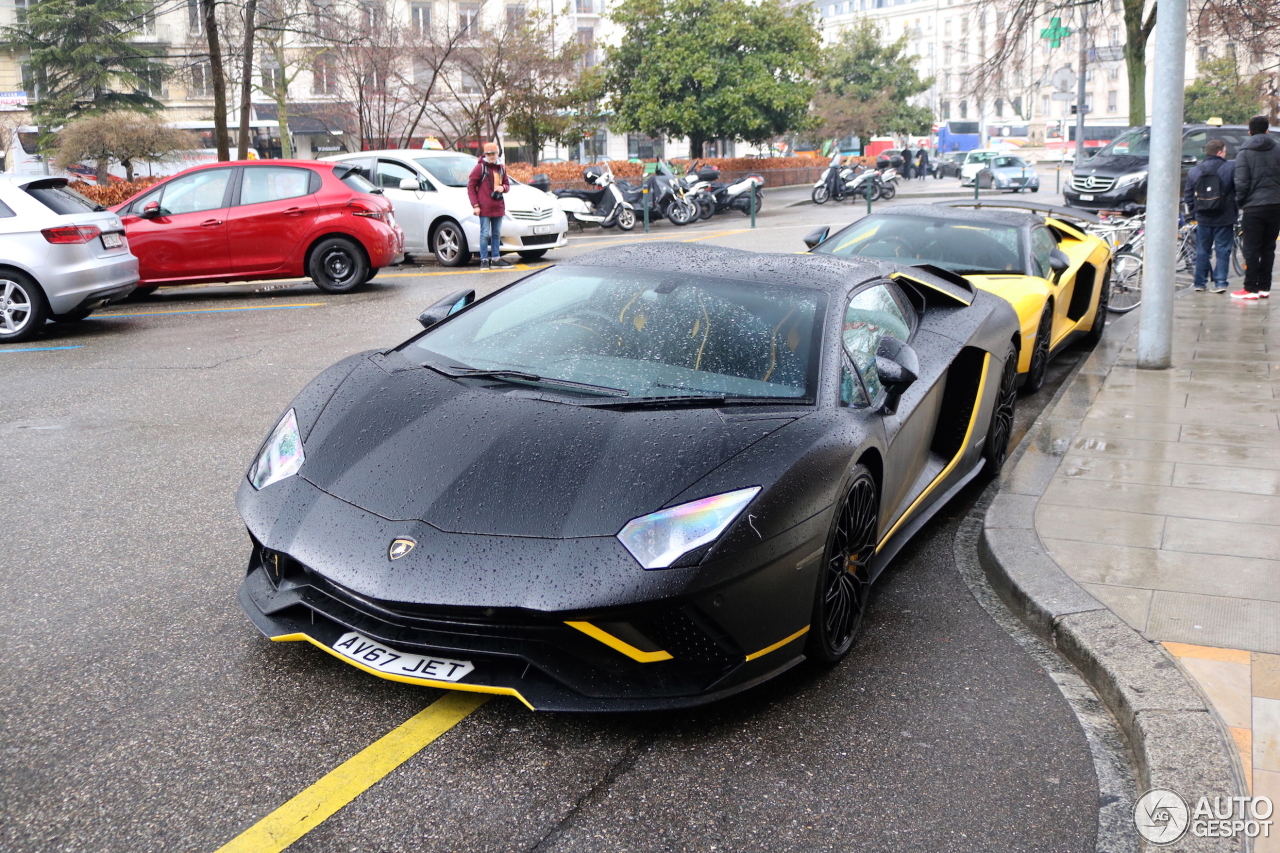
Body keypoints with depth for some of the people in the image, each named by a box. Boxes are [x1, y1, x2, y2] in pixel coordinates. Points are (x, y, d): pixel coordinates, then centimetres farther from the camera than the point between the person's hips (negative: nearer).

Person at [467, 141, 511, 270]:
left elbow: (507, 184, 21)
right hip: (484, 208, -6)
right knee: (485, 234, -5)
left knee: (496, 234, 11)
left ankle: (496, 259, 18)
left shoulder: (501, 168, 13)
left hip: (498, 207, 6)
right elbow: (470, 186, -4)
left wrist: (503, 188, -5)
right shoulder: (480, 167, -3)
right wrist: (475, 205, -11)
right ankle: (484, 260, -1)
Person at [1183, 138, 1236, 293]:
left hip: (1203, 219, 3)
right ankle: (1220, 282, -2)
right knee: (1222, 251, 3)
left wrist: (1194, 214, 14)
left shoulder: (1193, 172, 4)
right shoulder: (1231, 168, -7)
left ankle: (1200, 282, 14)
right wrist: (1235, 212, 5)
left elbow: (1188, 197, 7)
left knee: (1202, 251, 12)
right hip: (1225, 218, -3)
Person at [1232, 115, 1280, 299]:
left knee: (1252, 249, -1)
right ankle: (1264, 287, 11)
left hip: (1254, 207, -4)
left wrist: (1240, 202, 4)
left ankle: (1250, 289, -3)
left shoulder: (1244, 153, -4)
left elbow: (1241, 182, -9)